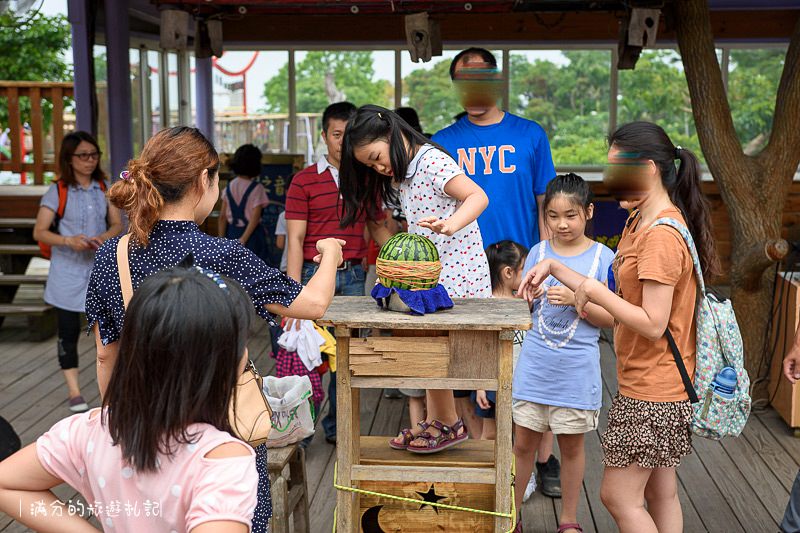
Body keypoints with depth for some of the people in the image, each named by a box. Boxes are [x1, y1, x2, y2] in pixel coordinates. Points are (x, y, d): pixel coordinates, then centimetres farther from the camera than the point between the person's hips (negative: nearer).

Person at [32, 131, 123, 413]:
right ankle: (74, 391, 13)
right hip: (68, 271, -2)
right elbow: (39, 232, -9)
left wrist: (103, 238, -18)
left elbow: (117, 225, 4)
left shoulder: (105, 188, 5)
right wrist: (69, 241, -26)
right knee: (68, 331, 3)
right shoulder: (57, 191, -6)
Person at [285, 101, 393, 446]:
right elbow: (295, 239, -5)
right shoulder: (304, 181, 0)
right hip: (315, 275, -3)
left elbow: (377, 228, 20)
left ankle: (337, 428, 21)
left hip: (354, 277, 4)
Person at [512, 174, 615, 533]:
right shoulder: (538, 253, 4)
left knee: (571, 446, 11)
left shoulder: (602, 257, -4)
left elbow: (610, 318, -5)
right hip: (534, 365, 2)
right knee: (523, 442, 9)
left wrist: (575, 299, -19)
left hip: (577, 369, -2)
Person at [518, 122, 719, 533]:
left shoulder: (662, 235, -22)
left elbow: (652, 324, -25)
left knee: (618, 495, 0)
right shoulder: (639, 222, 10)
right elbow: (623, 300, 9)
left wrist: (594, 291, -18)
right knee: (660, 491, 18)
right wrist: (554, 267, 3)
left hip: (652, 390, -10)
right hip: (656, 385, 10)